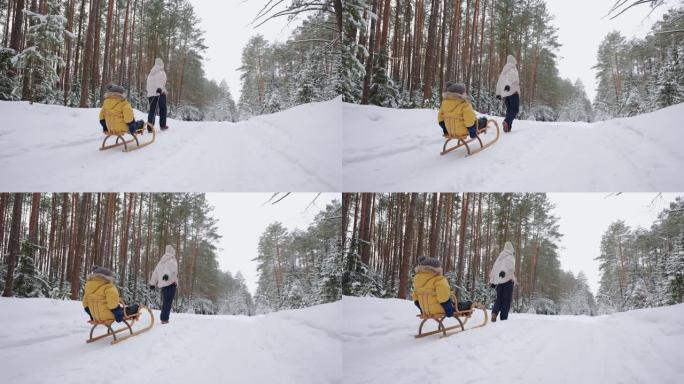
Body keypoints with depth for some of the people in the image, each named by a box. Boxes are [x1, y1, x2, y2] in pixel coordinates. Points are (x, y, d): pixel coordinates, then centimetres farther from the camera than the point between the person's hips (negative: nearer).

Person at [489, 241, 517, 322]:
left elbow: (493, 268, 17)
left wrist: (492, 281, 20)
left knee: (499, 298, 12)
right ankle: (504, 318, -3)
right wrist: (504, 271, -41)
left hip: (498, 281, 5)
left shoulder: (499, 257, 17)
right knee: (507, 299, 1)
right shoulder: (511, 257, 0)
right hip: (508, 280, -5)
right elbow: (510, 264, -23)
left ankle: (494, 313, -12)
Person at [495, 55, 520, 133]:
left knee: (509, 109, 12)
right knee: (515, 109, -9)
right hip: (513, 91, -7)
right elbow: (511, 77, -22)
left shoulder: (504, 70, 22)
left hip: (505, 93, 7)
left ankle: (508, 126, -1)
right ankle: (507, 121, -32)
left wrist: (498, 93, 26)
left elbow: (499, 82, 23)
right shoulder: (512, 68, -1)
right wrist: (508, 85, -39)